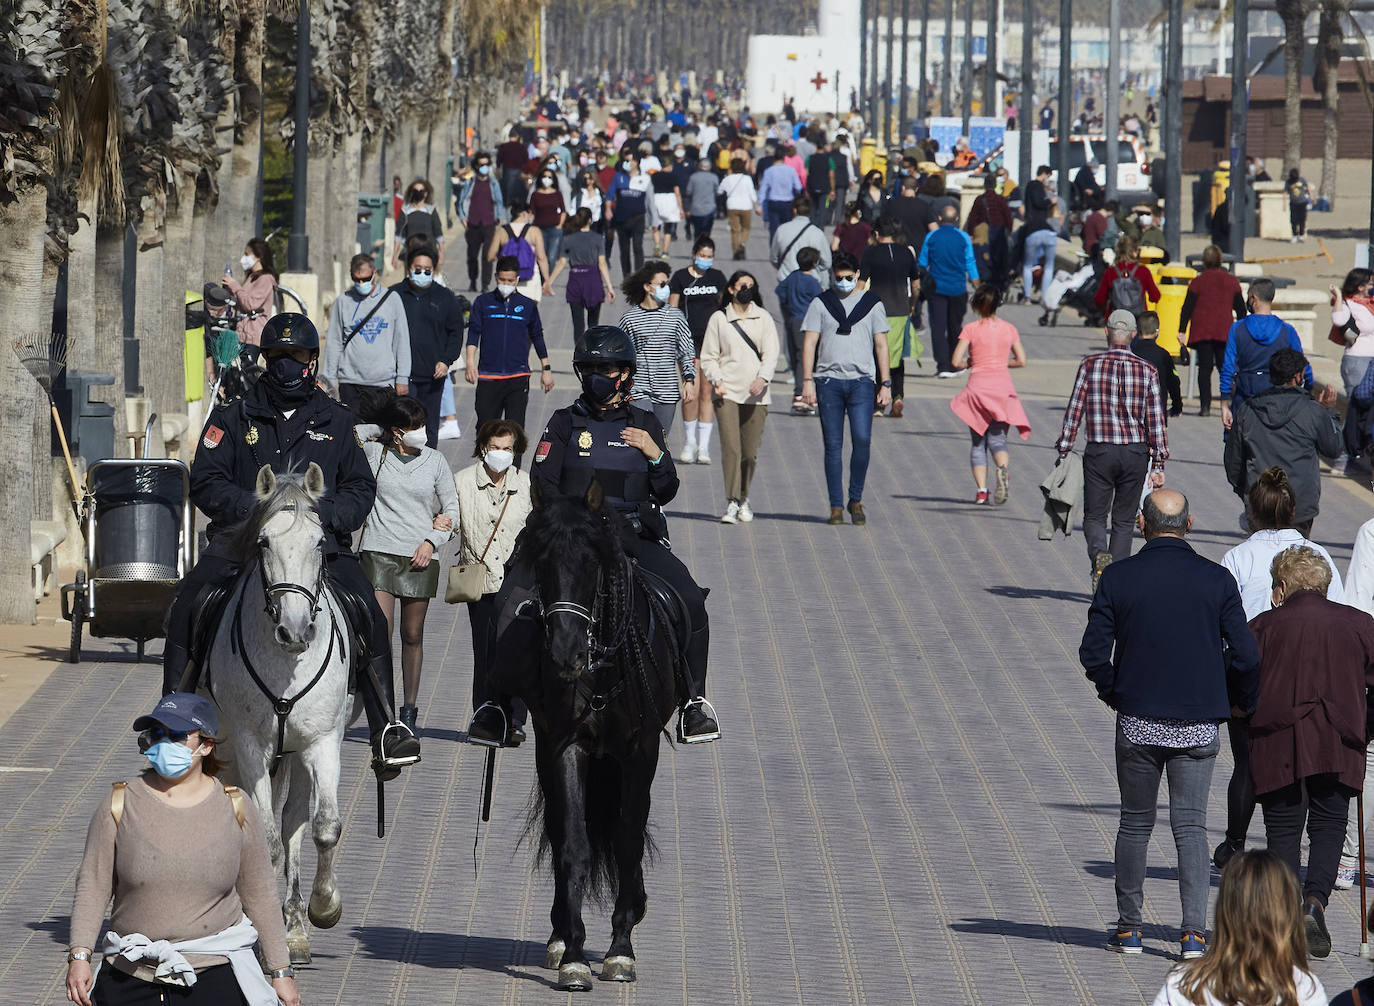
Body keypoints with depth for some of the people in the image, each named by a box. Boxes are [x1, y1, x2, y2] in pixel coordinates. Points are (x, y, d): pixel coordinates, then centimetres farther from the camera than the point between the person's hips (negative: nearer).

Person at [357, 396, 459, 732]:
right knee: (380, 633, -12)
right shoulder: (372, 453, 1)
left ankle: (409, 708, 19)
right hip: (378, 553, -2)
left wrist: (432, 541, -3)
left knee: (413, 635, 8)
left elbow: (451, 508, 10)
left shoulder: (434, 461, 6)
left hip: (419, 557, 2)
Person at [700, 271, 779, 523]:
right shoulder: (719, 319, 8)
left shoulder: (763, 318, 10)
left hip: (756, 394, 1)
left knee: (750, 452, 2)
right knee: (731, 448, -14)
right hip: (727, 393, -1)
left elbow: (771, 353, 3)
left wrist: (762, 378, -15)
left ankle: (744, 498, 24)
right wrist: (716, 379, -9)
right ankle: (732, 503, -13)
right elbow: (708, 356, 9)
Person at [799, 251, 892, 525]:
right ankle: (836, 506, 5)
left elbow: (881, 345, 12)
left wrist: (885, 384, 6)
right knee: (833, 445, 0)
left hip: (861, 381, 0)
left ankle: (856, 500, 3)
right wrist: (807, 381, -4)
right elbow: (809, 343, 6)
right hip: (828, 380, 0)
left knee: (862, 439, -13)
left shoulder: (872, 304, 11)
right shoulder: (821, 304, 9)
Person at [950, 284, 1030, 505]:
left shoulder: (970, 329, -3)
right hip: (1003, 386, 2)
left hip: (978, 386, -1)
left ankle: (981, 490, -3)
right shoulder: (1009, 329, 5)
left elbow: (957, 361, -9)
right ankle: (1003, 470, -31)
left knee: (978, 443, 10)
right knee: (998, 439, 2)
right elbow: (1021, 361, 6)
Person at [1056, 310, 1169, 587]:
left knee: (1095, 515, 7)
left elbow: (1074, 412, -2)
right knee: (1123, 520, 11)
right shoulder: (1147, 371, 0)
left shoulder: (1090, 366, -3)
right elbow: (1156, 420, 0)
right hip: (1136, 454, 1)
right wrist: (1158, 464, 4)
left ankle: (1099, 554, -23)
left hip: (1099, 452, -1)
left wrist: (1063, 453, 4)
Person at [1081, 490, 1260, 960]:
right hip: (1198, 725, 0)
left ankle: (1128, 927, 18)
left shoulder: (1118, 577, -5)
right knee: (1191, 825, 4)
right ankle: (1194, 930, -8)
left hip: (1137, 722, 0)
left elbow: (1093, 651, -6)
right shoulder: (1216, 579, -4)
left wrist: (1112, 691, 12)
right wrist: (1241, 701, 12)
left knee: (1135, 824, 13)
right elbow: (1246, 656, -6)